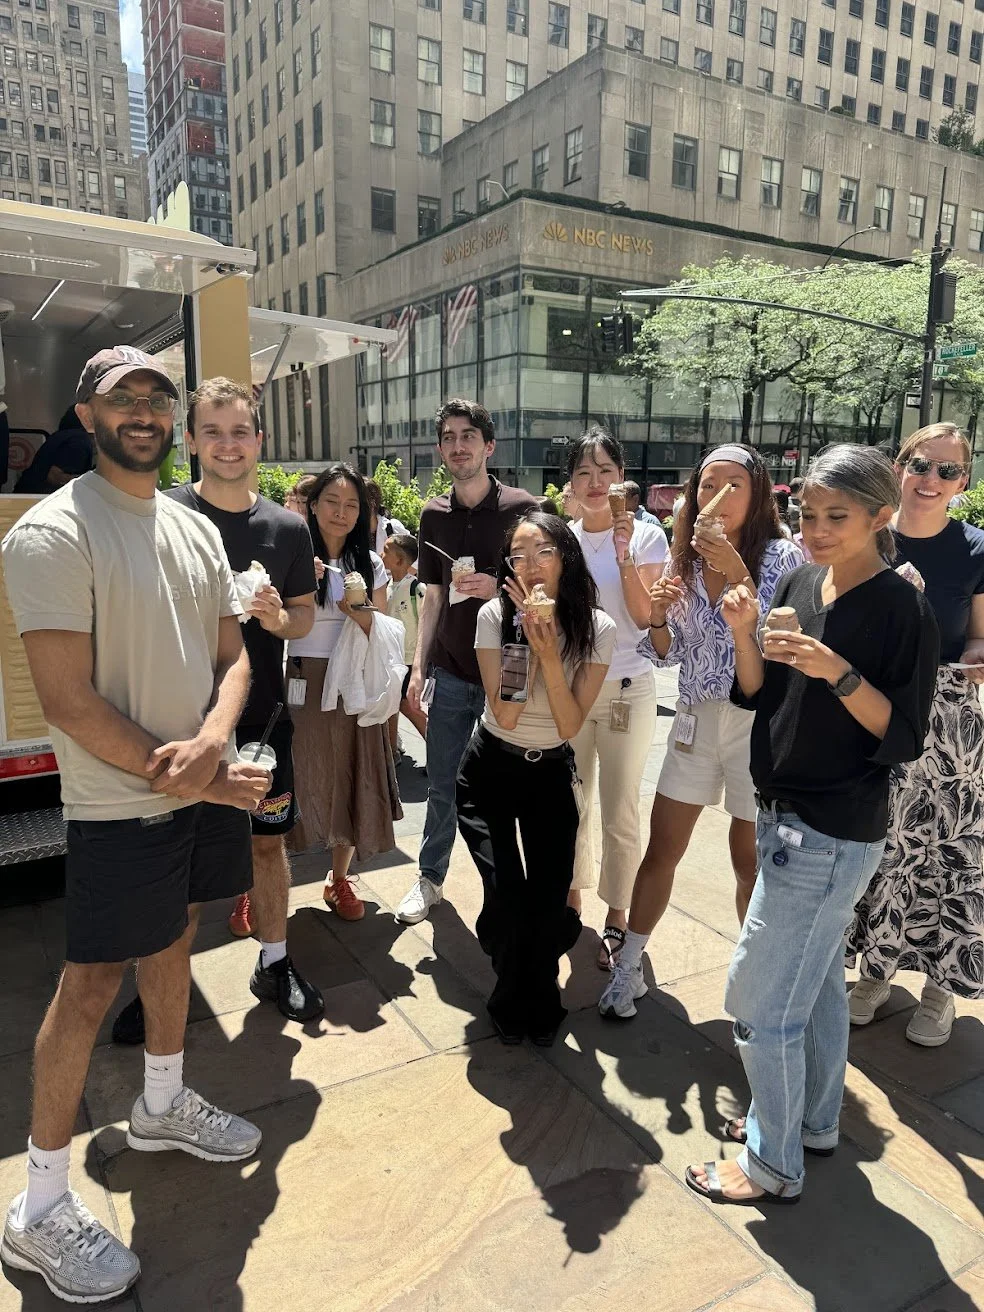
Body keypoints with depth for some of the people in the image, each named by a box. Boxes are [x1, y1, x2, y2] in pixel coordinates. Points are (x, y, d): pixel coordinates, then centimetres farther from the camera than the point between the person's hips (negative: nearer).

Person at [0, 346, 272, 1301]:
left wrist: (210, 740, -14)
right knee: (91, 985, 2)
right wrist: (176, 778, -15)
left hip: (205, 786, 7)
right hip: (118, 805, -7)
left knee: (173, 942, 21)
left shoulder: (195, 531, 7)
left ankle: (162, 1103, 44)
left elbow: (231, 652, 6)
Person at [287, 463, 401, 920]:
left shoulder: (370, 565, 9)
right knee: (295, 785, -2)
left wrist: (359, 613, -10)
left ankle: (340, 879, 30)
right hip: (301, 687, -3)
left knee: (351, 784, 10)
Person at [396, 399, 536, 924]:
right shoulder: (435, 514, 6)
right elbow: (434, 596, 11)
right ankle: (430, 878, 31)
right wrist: (419, 665, 7)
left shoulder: (522, 508, -7)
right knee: (442, 784, 13)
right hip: (450, 671, 3)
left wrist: (500, 589, -22)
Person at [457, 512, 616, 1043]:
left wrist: (550, 651, -28)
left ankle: (540, 1001, 24)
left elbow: (570, 726, -17)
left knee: (550, 903, -9)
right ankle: (512, 1003, 18)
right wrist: (530, 637, -28)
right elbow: (505, 714, -22)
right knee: (507, 897, -15)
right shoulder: (495, 616, -15)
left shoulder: (598, 629, -13)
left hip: (552, 774, 1)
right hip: (490, 771, -1)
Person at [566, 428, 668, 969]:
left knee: (619, 811, 4)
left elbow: (647, 617, -12)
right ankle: (571, 899, 33)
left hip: (626, 687, -3)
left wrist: (625, 556, -22)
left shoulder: (646, 535, -5)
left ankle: (616, 917, 20)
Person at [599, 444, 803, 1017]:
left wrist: (738, 574, -28)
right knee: (660, 852, 9)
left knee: (750, 860, 9)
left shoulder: (780, 556, -10)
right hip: (696, 720, 4)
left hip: (758, 722, -4)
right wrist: (658, 618, -11)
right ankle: (629, 969, 25)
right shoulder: (684, 559, 4)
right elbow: (668, 654, 10)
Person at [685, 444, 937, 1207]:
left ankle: (774, 1167, 22)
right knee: (815, 978, 22)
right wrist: (744, 632, -11)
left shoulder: (903, 610, -16)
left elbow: (904, 739, -16)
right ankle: (814, 1121, 42)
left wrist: (839, 673, -28)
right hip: (788, 815, 7)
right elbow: (759, 697, 5)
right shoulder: (799, 585, 3)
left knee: (758, 997, 1)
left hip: (834, 835, -7)